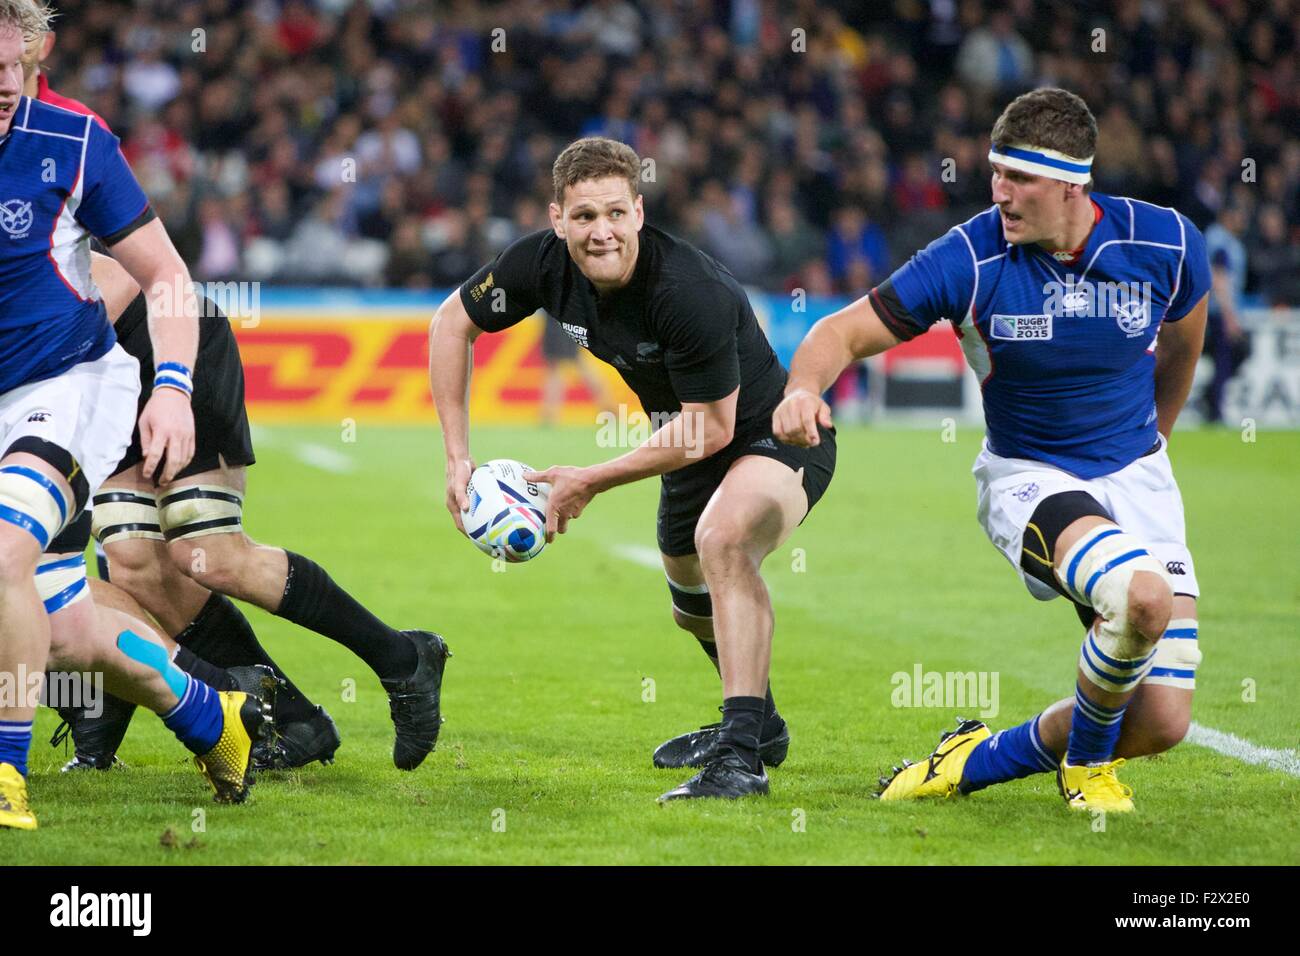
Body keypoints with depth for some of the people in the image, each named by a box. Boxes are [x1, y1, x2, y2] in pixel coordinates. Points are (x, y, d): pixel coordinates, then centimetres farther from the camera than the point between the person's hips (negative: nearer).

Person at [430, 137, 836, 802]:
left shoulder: (691, 293, -36)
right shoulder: (544, 264, -17)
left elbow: (712, 428, -27)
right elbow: (453, 322, 1)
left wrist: (592, 482, -20)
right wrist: (457, 455, -5)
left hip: (775, 436, -8)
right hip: (690, 445, 8)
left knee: (723, 535, -37)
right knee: (692, 600, 26)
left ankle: (741, 756, -37)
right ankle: (758, 723, 56)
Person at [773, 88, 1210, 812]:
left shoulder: (1168, 243, -10)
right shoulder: (970, 258, -16)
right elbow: (846, 331, -12)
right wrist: (804, 388, -35)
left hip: (1135, 478, 3)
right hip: (1028, 476, -3)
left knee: (1163, 723, -9)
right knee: (1140, 594, -36)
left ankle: (983, 759, 16)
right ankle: (1086, 758, -5)